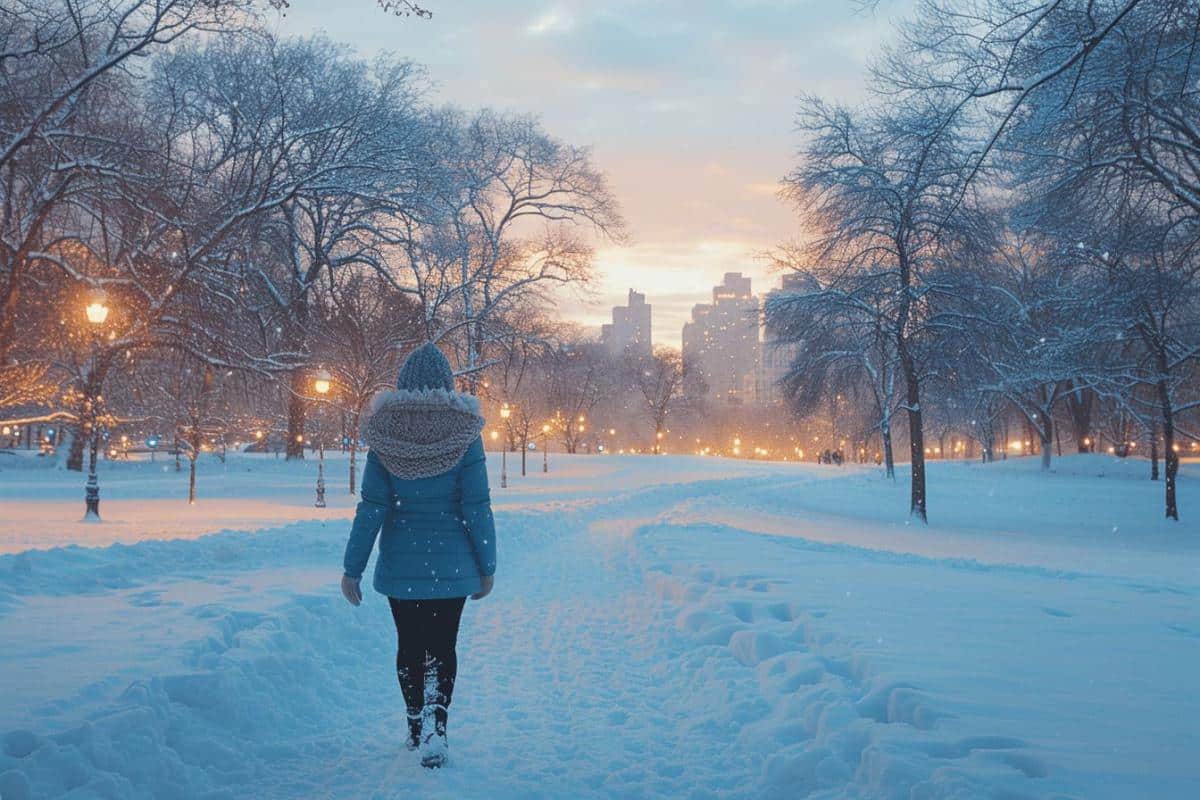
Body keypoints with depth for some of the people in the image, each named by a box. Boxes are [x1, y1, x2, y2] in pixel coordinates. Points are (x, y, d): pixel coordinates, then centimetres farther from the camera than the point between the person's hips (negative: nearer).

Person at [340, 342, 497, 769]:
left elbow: (372, 508, -7)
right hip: (451, 565, -1)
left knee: (409, 646, 16)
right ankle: (434, 723, -11)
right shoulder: (464, 434, -10)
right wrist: (487, 566, 1)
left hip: (400, 565, 1)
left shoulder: (385, 435, -8)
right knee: (442, 647, 8)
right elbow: (477, 508, -8)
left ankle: (417, 727, 28)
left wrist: (352, 567, 0)